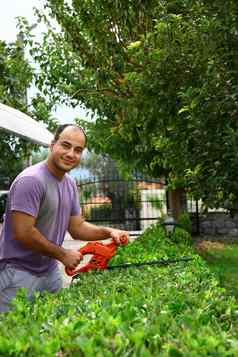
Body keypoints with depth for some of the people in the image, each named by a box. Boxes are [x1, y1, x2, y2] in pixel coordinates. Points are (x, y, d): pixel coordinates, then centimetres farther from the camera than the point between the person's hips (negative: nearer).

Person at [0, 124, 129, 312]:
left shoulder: (70, 183, 7)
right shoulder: (31, 180, -20)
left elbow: (76, 227, 12)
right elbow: (23, 233, -24)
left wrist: (109, 232, -5)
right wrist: (63, 254, -14)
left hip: (50, 270, 8)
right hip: (19, 274, -8)